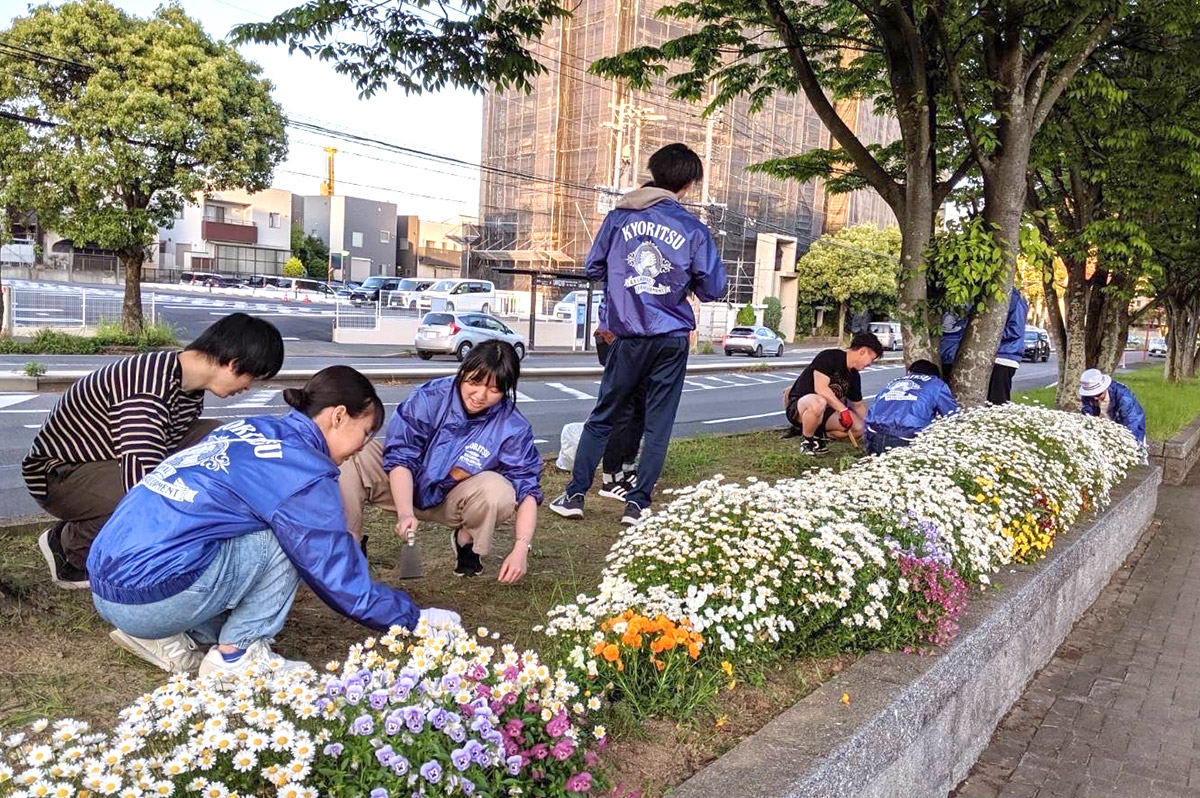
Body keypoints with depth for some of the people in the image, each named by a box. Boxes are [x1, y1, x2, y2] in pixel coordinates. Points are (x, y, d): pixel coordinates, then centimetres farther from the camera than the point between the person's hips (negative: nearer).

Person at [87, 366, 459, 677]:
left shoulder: (250, 428, 12)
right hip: (147, 596, -9)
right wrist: (417, 618, 4)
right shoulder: (302, 471, -13)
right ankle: (236, 655, -1)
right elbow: (343, 580, -9)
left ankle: (165, 639, 11)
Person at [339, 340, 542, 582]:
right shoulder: (430, 398, -22)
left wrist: (520, 549, -31)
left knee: (498, 491, -34)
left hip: (453, 503, 0)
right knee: (352, 457, -26)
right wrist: (405, 514, -34)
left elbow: (527, 489, -18)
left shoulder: (514, 429, -19)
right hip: (406, 489, 0)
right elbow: (400, 457, -20)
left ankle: (466, 541, 0)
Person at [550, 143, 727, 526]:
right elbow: (712, 288, -2)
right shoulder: (693, 229, -4)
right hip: (672, 339, -1)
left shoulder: (620, 215, 1)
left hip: (628, 336, 1)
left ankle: (574, 495, 12)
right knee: (658, 424, 7)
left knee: (602, 417, 12)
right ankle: (638, 503, 8)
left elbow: (593, 268, 7)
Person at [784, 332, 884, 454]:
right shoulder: (829, 357, -16)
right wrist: (843, 409, -26)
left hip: (825, 410, 8)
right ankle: (808, 442, -17)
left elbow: (858, 405, 20)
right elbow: (821, 389, -27)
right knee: (818, 403, -42)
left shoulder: (854, 376, 8)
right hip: (798, 405, -8)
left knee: (859, 428, -10)